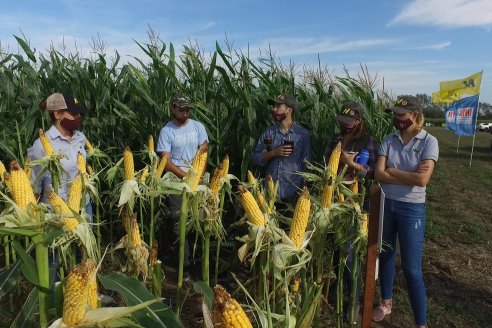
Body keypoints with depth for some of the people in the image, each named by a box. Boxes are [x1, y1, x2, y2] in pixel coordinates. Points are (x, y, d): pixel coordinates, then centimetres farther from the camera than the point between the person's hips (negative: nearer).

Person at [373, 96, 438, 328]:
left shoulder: (429, 142, -10)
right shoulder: (389, 140, 0)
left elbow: (422, 180, -21)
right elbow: (378, 174, -10)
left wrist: (391, 170, -12)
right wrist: (408, 175, -17)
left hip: (411, 209, -4)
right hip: (385, 205, 4)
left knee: (412, 268, 0)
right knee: (385, 256, 18)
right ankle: (386, 302, 39)